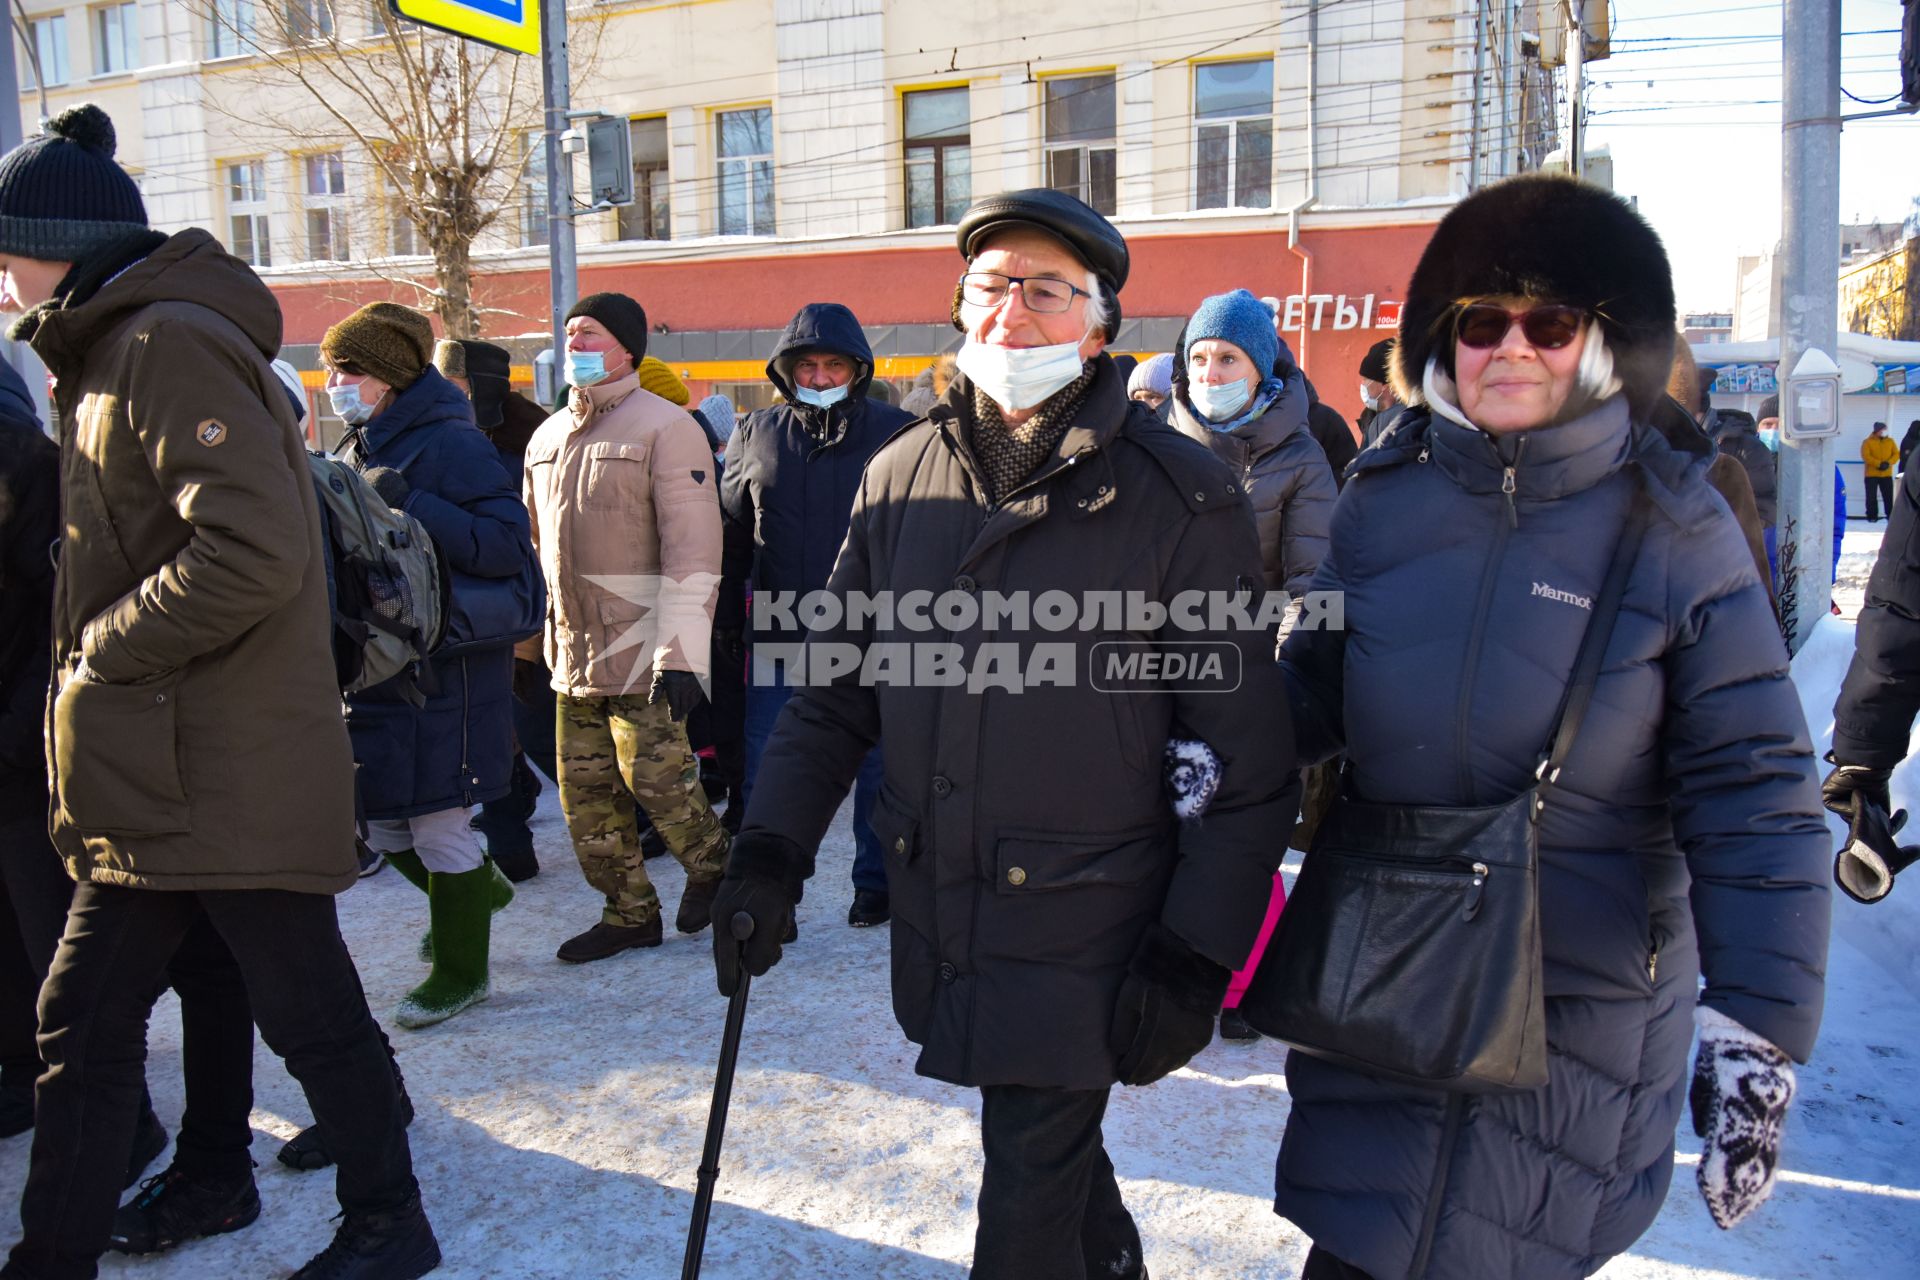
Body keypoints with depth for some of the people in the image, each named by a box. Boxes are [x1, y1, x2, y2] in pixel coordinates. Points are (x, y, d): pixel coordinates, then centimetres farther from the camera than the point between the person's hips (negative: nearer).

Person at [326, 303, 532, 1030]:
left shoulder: (449, 444, -11)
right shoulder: (353, 454, 14)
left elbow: (507, 543, -21)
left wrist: (411, 504, -26)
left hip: (449, 668, -8)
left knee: (440, 824, 0)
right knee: (384, 826, 15)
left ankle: (461, 972, 18)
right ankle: (477, 889, 42)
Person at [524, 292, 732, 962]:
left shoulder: (665, 427, -8)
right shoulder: (547, 437, 15)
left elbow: (692, 548, -14)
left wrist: (681, 652, -20)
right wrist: (546, 634, 20)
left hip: (640, 651, -7)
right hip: (572, 656, 7)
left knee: (655, 776, -5)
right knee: (586, 794, 10)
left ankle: (712, 865, 24)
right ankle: (630, 913, 24)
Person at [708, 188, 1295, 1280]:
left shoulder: (1184, 500, -12)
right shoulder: (902, 476, 2)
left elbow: (1248, 765, -9)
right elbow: (837, 689, 9)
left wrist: (1196, 958, -11)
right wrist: (772, 853, 2)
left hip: (1084, 938, -5)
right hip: (937, 921, 5)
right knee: (1052, 1149, 23)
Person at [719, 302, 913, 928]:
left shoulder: (895, 432, -1)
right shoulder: (756, 435, 7)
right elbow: (732, 536, 13)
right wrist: (725, 621, 9)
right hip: (780, 638, 2)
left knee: (880, 767, 11)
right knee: (766, 776, 5)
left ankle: (877, 882, 28)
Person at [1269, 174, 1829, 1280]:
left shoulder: (1676, 528, -9)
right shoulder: (1382, 500, -1)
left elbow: (1751, 793, -10)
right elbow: (1316, 684, 10)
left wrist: (1758, 1023, -16)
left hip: (1583, 999, -2)